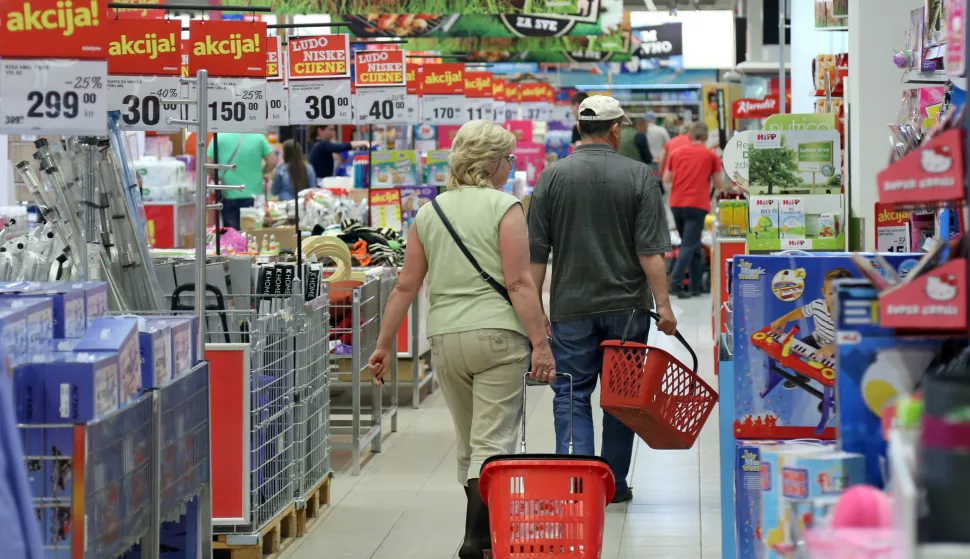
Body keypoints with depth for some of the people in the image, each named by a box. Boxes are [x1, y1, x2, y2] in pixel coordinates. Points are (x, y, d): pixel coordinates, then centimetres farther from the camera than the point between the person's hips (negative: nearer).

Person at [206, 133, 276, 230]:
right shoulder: (258, 137, -1)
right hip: (254, 196, 1)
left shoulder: (219, 137, -5)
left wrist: (217, 177, 16)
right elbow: (272, 162, 1)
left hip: (229, 195, -1)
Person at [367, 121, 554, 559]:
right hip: (497, 335, -5)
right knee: (492, 442, -4)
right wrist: (541, 345, -13)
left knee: (467, 442, 17)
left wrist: (385, 345, 15)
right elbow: (519, 283, -13)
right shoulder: (505, 208, -5)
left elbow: (406, 286, 9)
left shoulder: (428, 213, 10)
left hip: (445, 339, 5)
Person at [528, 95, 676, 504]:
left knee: (572, 396, 2)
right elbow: (651, 251, -9)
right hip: (626, 305, 0)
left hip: (571, 306, 0)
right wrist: (663, 305, -7)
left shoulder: (552, 177, -1)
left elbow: (536, 253, 0)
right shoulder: (639, 177, -3)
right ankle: (613, 484, 18)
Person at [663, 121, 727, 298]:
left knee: (692, 245, 16)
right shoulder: (711, 155, 1)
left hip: (677, 204, 4)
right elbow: (720, 185, 4)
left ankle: (696, 285, 18)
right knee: (689, 245, -5)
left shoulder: (675, 153, 8)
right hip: (697, 205, -4)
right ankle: (675, 282, -19)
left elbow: (666, 180, 12)